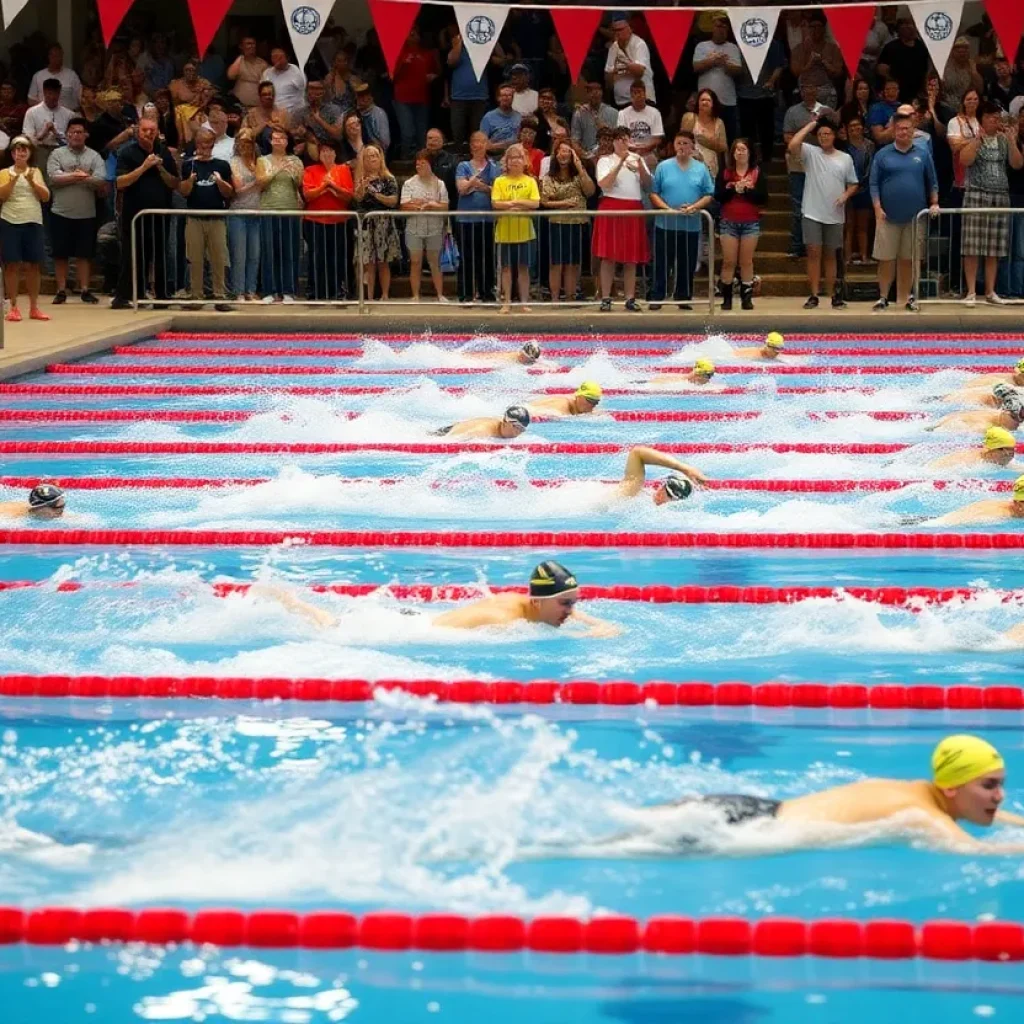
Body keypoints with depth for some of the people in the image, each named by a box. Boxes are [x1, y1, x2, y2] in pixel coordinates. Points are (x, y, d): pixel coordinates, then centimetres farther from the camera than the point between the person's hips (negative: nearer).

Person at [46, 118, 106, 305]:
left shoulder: (94, 157, 4)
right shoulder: (57, 154, 2)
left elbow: (100, 182, -9)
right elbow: (54, 178, -13)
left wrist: (72, 177, -12)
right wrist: (81, 176, -13)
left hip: (86, 214, 1)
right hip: (61, 213, -1)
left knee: (84, 254, 5)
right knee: (61, 254, 3)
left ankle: (85, 290, 10)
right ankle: (61, 291, 9)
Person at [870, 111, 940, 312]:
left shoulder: (922, 156, 7)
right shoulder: (883, 155, 2)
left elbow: (932, 183, 11)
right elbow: (874, 184, 0)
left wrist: (934, 204, -1)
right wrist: (878, 209, -9)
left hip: (914, 217, 1)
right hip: (889, 216, -1)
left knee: (907, 258, 6)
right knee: (886, 258, 0)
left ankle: (905, 297, 13)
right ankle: (884, 297, 7)